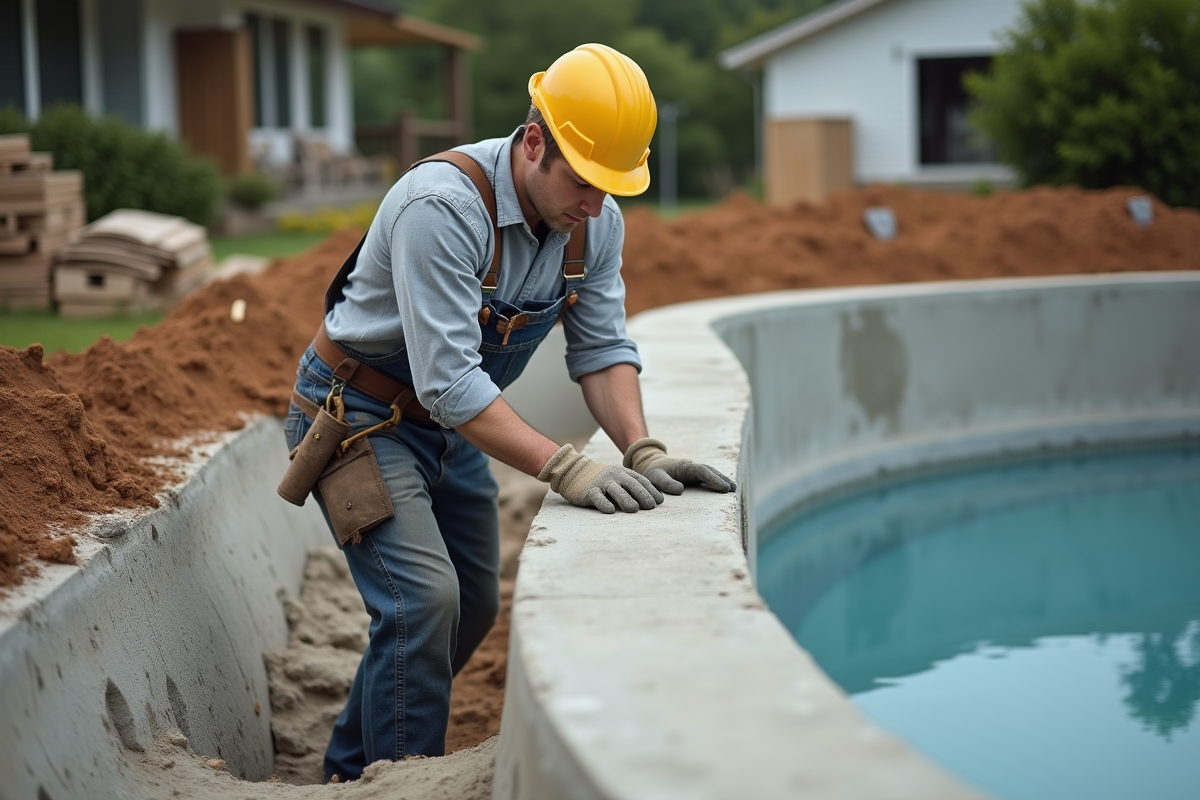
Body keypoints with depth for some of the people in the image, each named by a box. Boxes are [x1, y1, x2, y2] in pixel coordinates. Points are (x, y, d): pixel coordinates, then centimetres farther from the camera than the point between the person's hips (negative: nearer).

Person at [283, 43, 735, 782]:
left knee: (473, 608, 14)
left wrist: (642, 451, -25)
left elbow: (602, 347, -7)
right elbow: (448, 380, -37)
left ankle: (354, 770, 32)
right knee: (424, 601, -21)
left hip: (452, 425, 8)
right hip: (360, 412, -8)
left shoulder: (597, 221, -10)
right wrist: (566, 468, -42)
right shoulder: (444, 207, -34)